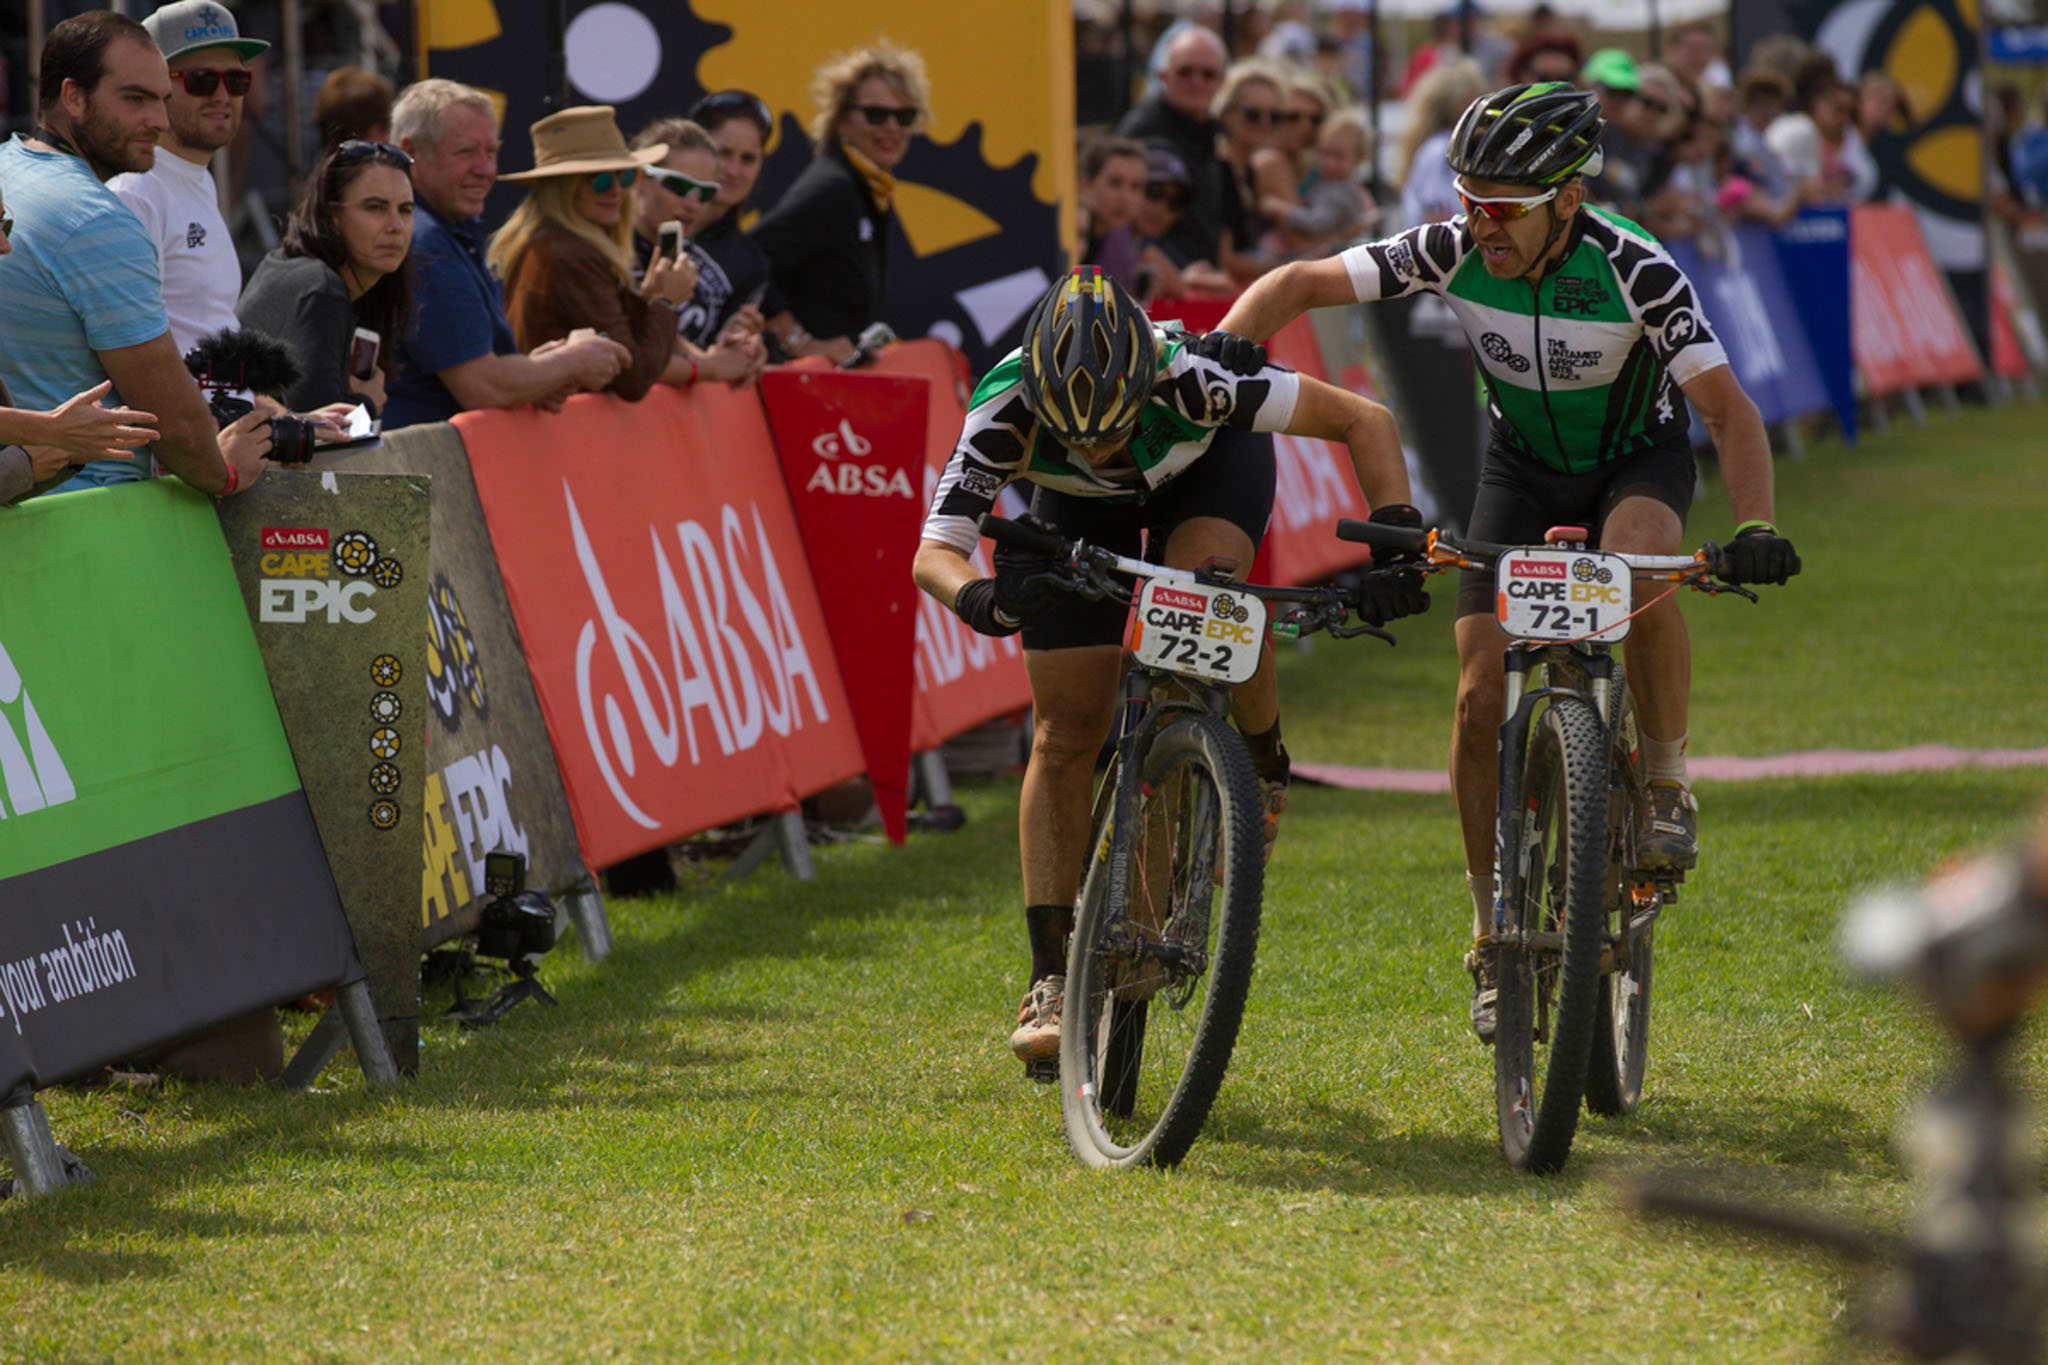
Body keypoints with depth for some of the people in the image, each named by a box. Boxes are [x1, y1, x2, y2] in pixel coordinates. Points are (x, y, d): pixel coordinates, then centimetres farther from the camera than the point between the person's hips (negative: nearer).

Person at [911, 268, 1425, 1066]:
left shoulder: (1193, 380, -42)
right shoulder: (1005, 412, -39)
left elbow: (1364, 421, -35)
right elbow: (932, 553, -42)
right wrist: (979, 598, -64)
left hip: (1212, 460, -1)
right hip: (1077, 505, 1)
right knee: (1066, 731, -6)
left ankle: (1262, 762, -6)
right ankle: (1051, 979, 2)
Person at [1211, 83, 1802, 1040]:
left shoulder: (1634, 270, -32)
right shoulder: (1454, 252, -24)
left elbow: (1728, 408, -36)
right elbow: (1300, 285, -20)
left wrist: (1754, 530, -52)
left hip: (1637, 459, -3)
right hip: (1522, 466, 3)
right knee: (1481, 697, -10)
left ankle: (1668, 783, -15)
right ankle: (1495, 938, 5)